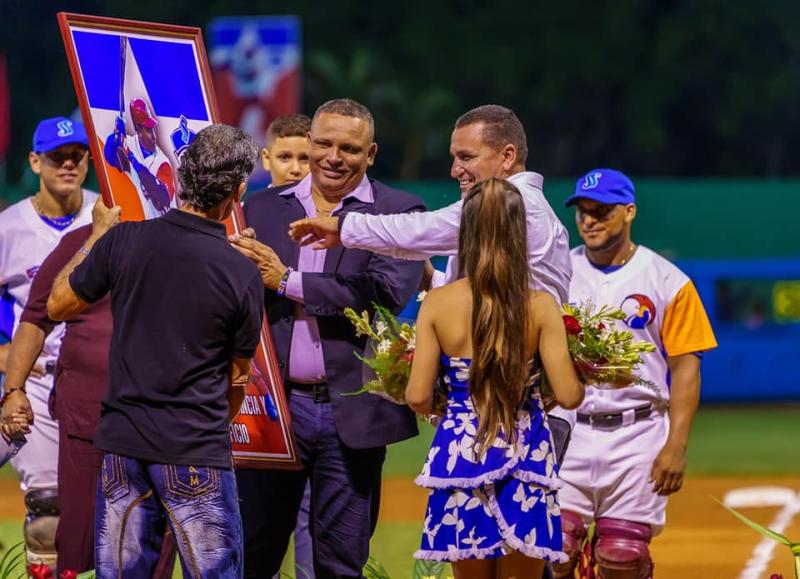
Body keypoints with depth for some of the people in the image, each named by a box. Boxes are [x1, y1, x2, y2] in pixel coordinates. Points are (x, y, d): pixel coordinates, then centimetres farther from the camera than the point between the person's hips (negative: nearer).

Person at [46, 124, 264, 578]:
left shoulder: (123, 241, -4)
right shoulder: (243, 275, -9)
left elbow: (58, 305, 12)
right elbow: (237, 381, 4)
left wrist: (95, 238, 24)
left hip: (122, 443, 3)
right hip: (197, 455, -3)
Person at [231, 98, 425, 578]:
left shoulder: (399, 213, -1)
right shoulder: (264, 207, 10)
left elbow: (387, 294, -16)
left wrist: (288, 282, -13)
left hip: (351, 410, -2)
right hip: (273, 404, 3)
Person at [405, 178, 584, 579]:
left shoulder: (437, 304, -4)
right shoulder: (540, 306, -7)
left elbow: (418, 398, -5)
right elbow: (568, 396, -9)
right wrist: (583, 380, 14)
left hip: (460, 452, 1)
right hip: (524, 457, -1)